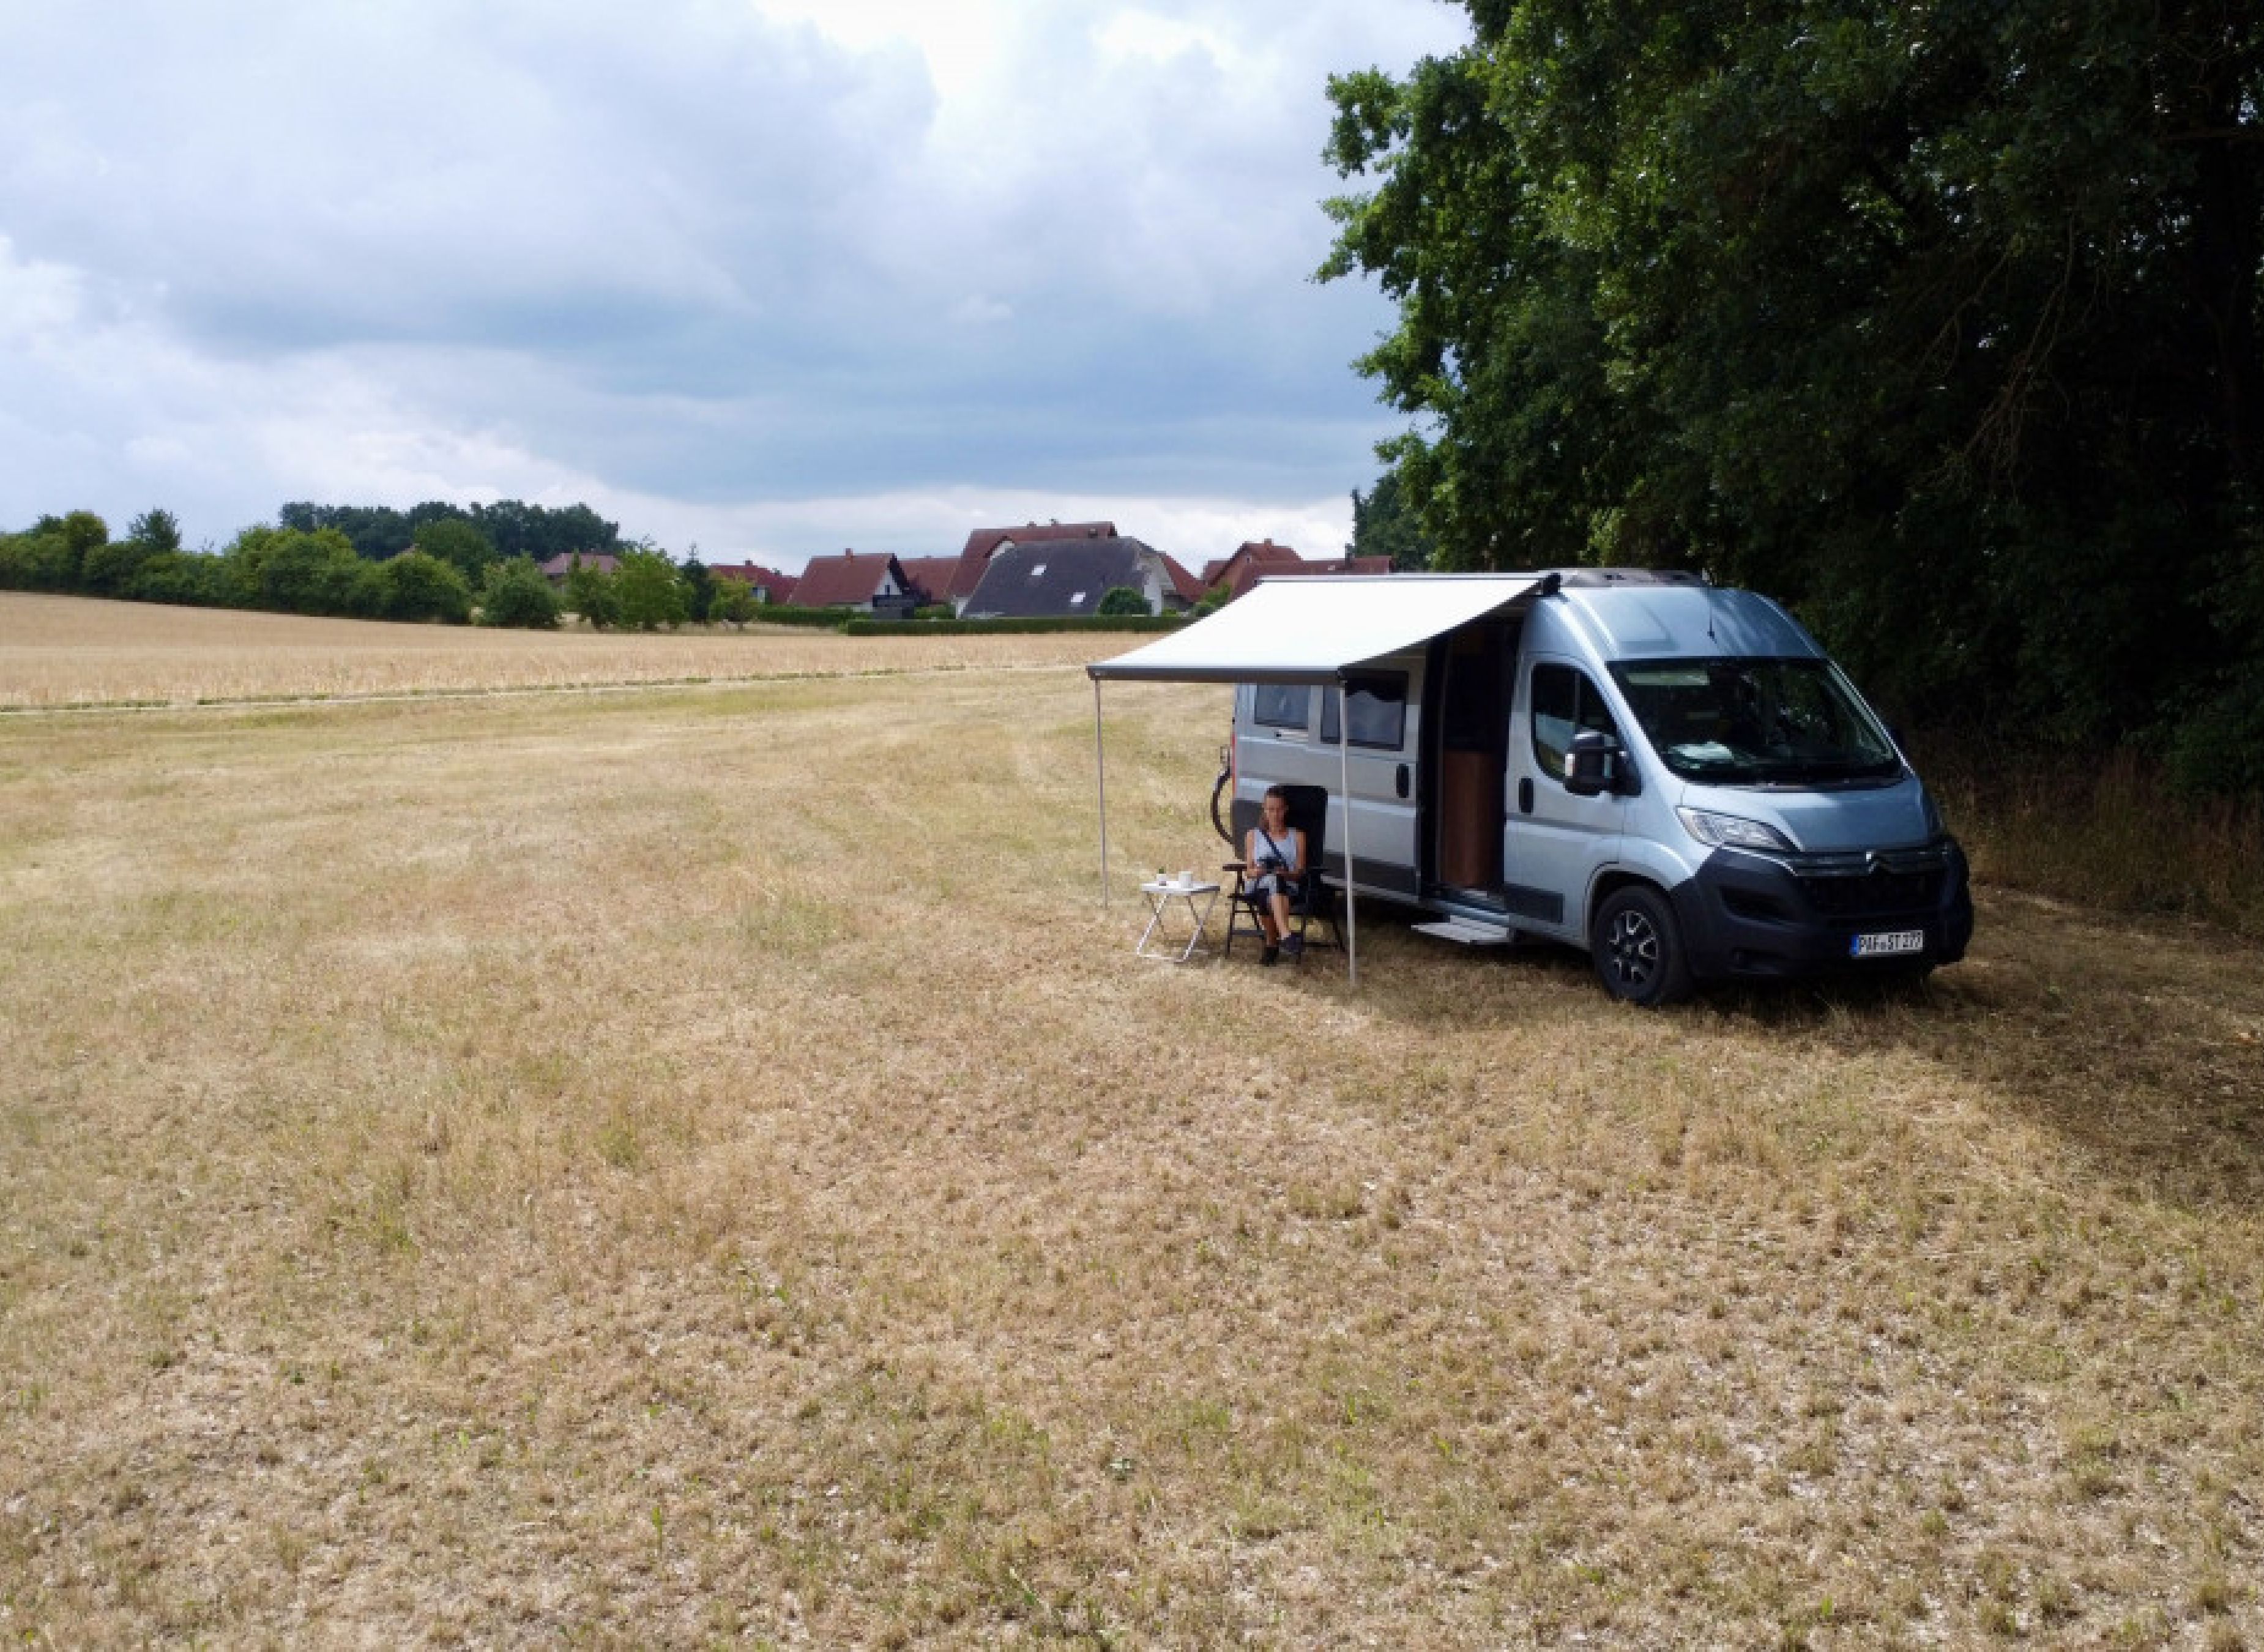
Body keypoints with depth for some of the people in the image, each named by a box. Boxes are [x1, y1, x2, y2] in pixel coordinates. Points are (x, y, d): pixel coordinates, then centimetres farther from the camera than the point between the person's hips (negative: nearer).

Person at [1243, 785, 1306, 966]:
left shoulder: (1297, 836, 18)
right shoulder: (1254, 835, 21)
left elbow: (1300, 871, 9)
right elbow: (1249, 869, 15)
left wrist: (1287, 874, -15)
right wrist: (1257, 871, -11)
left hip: (1287, 888, -1)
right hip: (1259, 887, 1)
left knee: (1275, 880, -43)